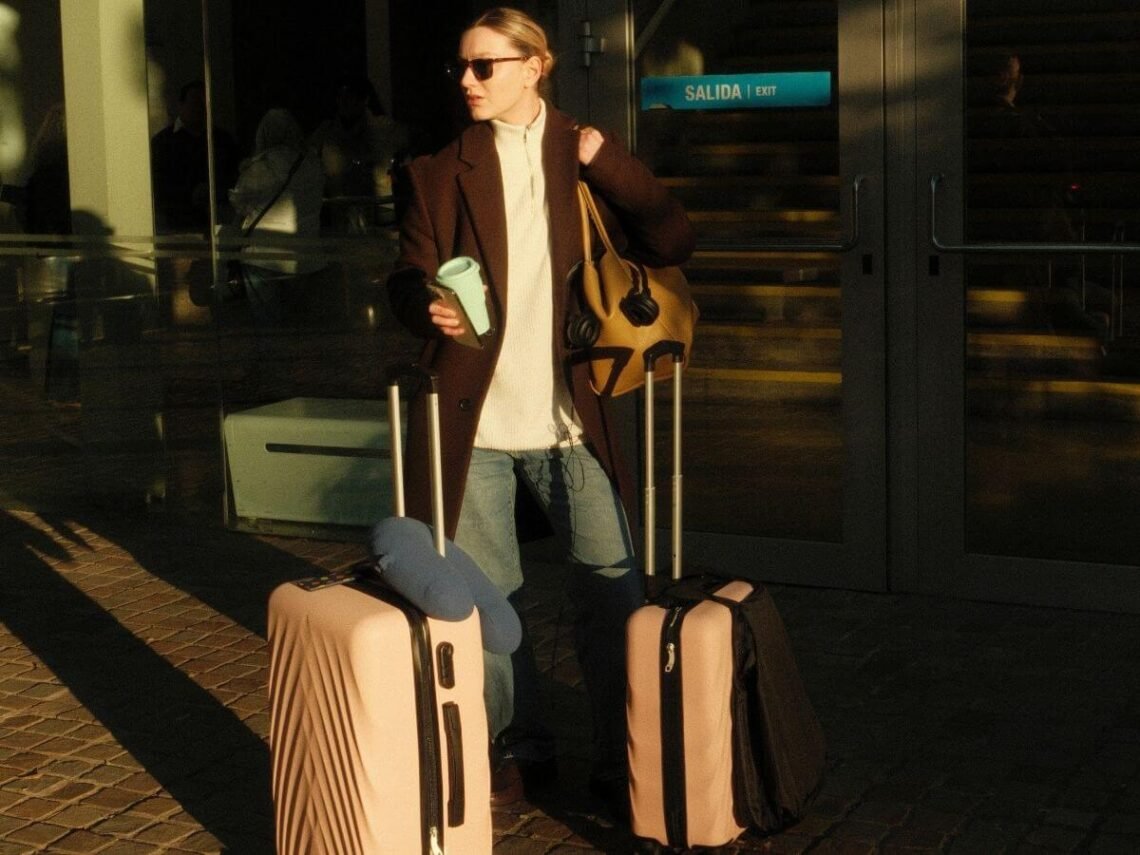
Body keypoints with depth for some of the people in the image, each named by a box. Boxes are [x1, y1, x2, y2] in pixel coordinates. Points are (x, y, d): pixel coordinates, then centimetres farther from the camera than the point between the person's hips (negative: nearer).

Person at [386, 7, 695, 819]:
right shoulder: (443, 172, 7)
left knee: (613, 586, -2)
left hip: (570, 415, -1)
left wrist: (606, 166, -10)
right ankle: (518, 746, 26)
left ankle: (621, 758, 13)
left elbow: (673, 243, -2)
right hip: (474, 416, 1)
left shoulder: (589, 157, 6)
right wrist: (430, 309, -18)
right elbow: (409, 276, 4)